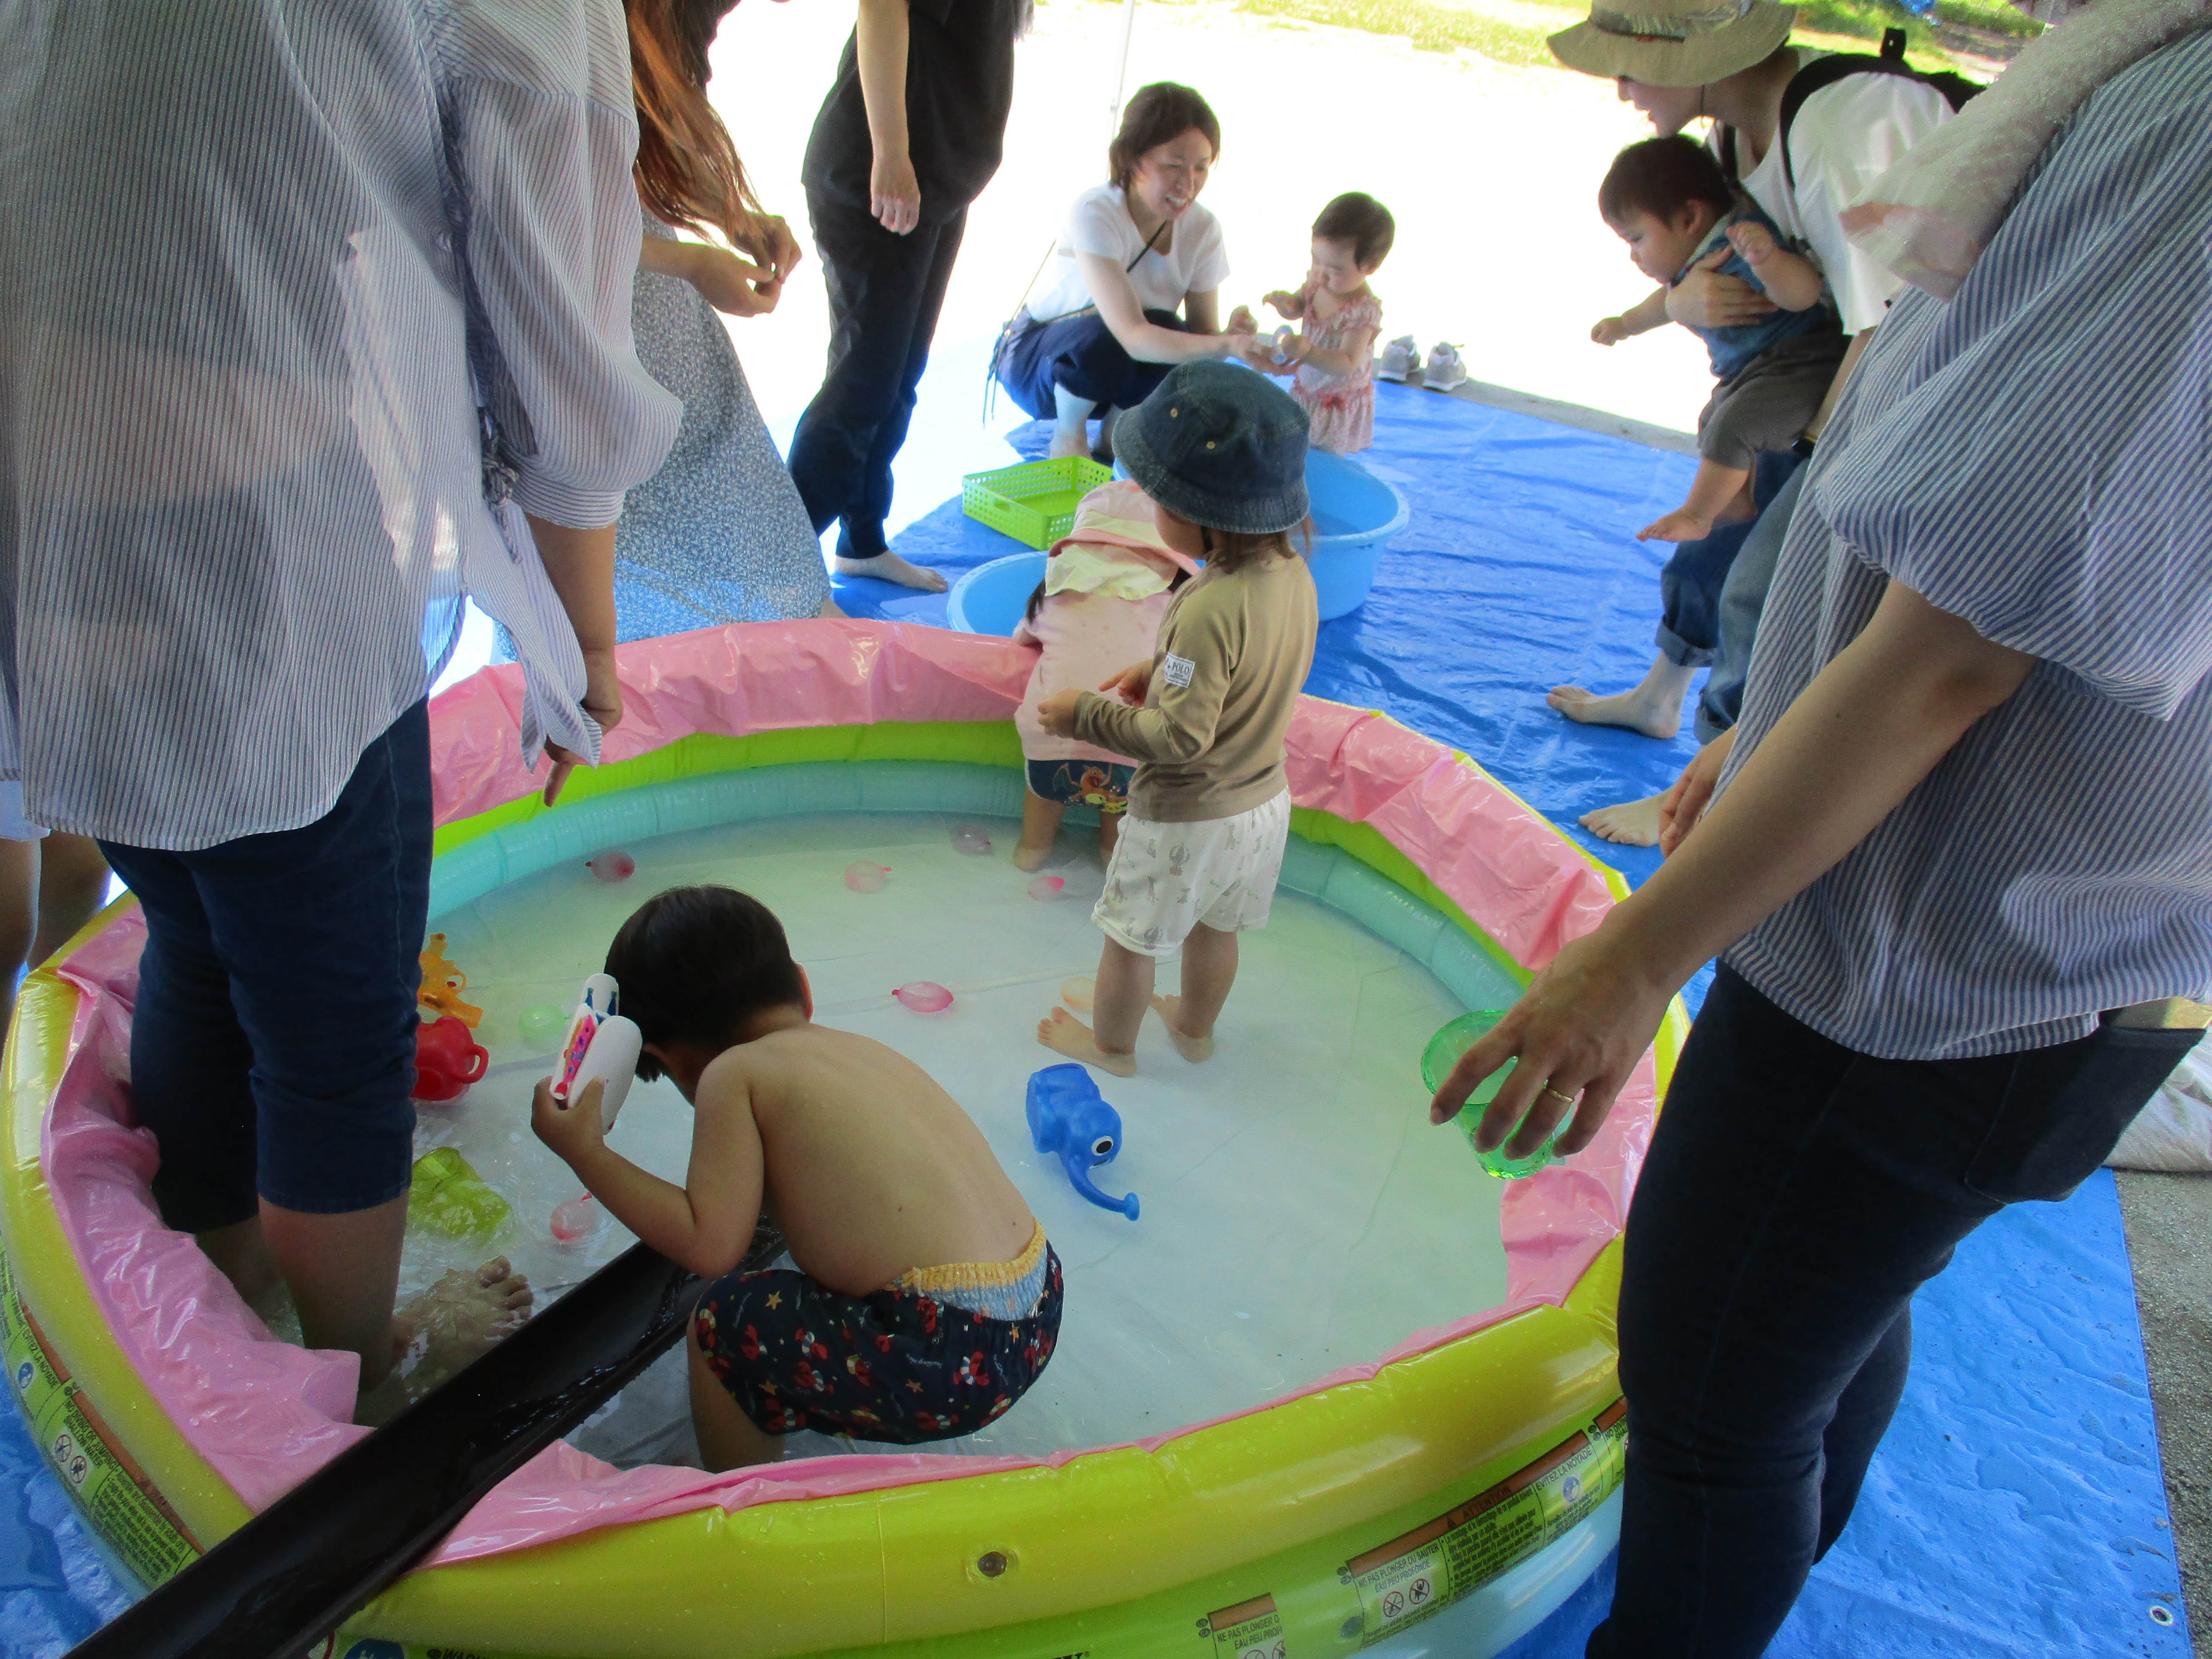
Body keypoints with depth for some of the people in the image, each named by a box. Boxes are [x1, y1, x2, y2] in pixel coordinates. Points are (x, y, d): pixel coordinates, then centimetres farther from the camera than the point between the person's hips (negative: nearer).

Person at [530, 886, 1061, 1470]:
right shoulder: (865, 1050, 16)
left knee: (721, 1324, 5)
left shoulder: (734, 1073, -4)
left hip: (952, 1363, -9)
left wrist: (586, 1152, -2)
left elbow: (709, 1246, -9)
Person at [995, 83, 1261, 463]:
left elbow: (1203, 333, -13)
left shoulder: (1203, 229, -12)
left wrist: (1234, 337, -37)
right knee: (1106, 337, -37)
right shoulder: (1095, 214, -29)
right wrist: (1226, 345, -52)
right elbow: (1133, 337, -39)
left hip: (1118, 375, 5)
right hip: (1037, 360, -4)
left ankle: (1115, 430, 1)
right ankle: (1068, 432, -8)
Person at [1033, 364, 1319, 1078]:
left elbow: (1180, 738, -31)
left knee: (1132, 937, 18)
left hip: (1187, 818, -8)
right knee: (1214, 929, 30)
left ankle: (1112, 1045, 40)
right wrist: (1162, 670, 9)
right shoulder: (1294, 575, -9)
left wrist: (1083, 715, -21)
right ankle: (1195, 1026, 52)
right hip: (1264, 803, 8)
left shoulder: (1211, 610, -34)